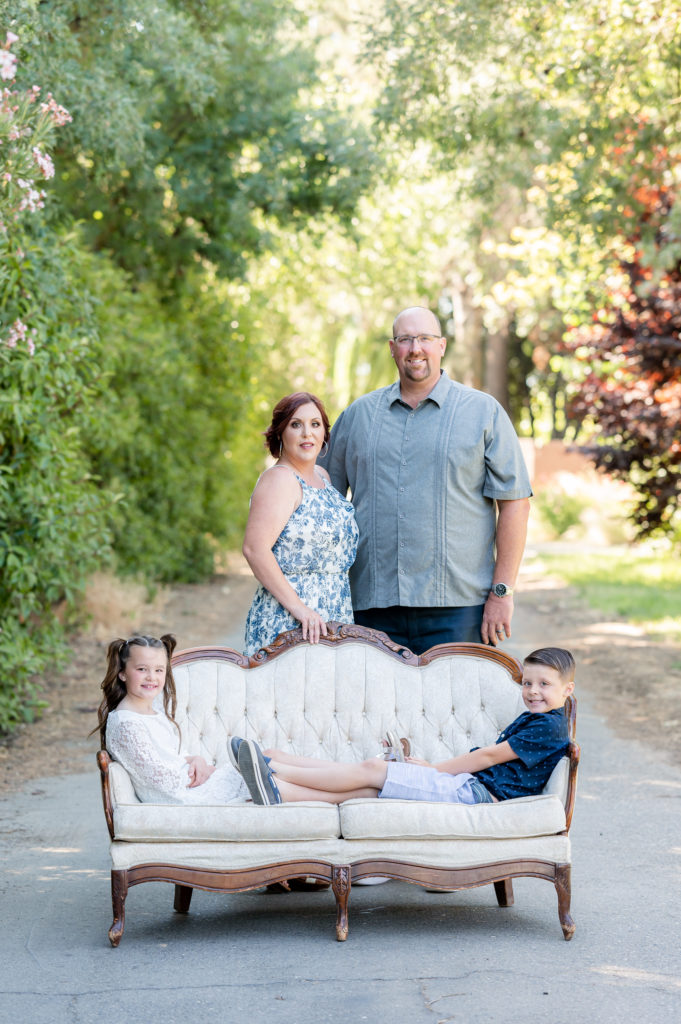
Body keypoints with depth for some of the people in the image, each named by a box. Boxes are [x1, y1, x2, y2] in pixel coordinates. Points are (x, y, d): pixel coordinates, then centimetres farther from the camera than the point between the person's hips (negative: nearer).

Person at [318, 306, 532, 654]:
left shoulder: (484, 412, 4)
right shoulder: (358, 415, 13)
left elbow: (514, 503, 0)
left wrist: (501, 591, -7)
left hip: (456, 607, -3)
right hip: (373, 605, 3)